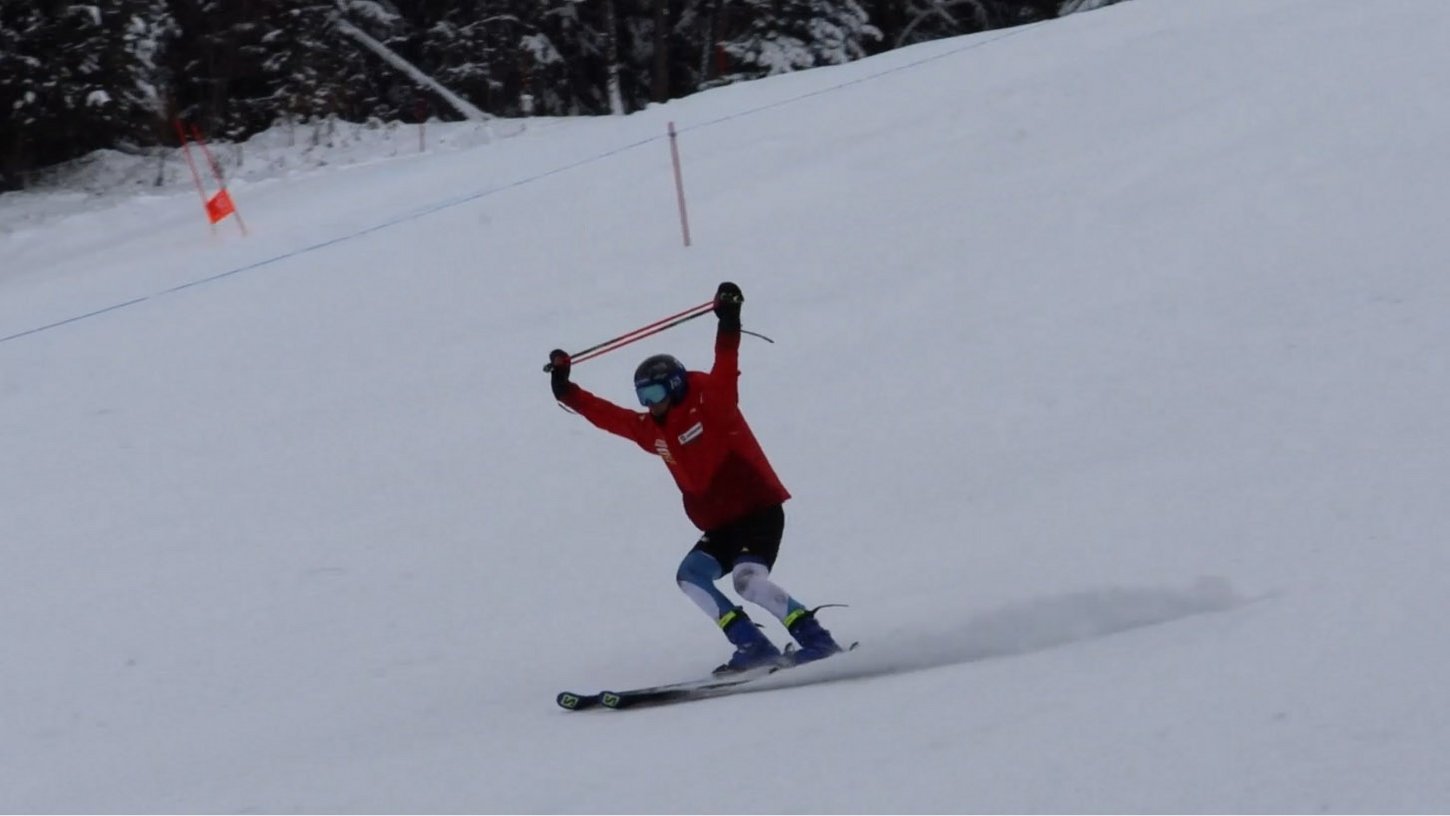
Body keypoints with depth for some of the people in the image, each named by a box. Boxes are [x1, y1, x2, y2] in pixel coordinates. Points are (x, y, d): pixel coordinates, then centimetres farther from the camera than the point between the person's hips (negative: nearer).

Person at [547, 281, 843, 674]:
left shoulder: (710, 403, -8)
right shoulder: (652, 430, 10)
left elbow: (725, 366, -23)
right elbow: (606, 415, 17)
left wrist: (728, 321, -37)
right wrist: (565, 390, 17)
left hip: (759, 509, -8)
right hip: (721, 526, 8)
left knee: (748, 579, -27)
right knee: (690, 575, -10)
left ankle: (815, 639, -26)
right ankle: (753, 646, -18)